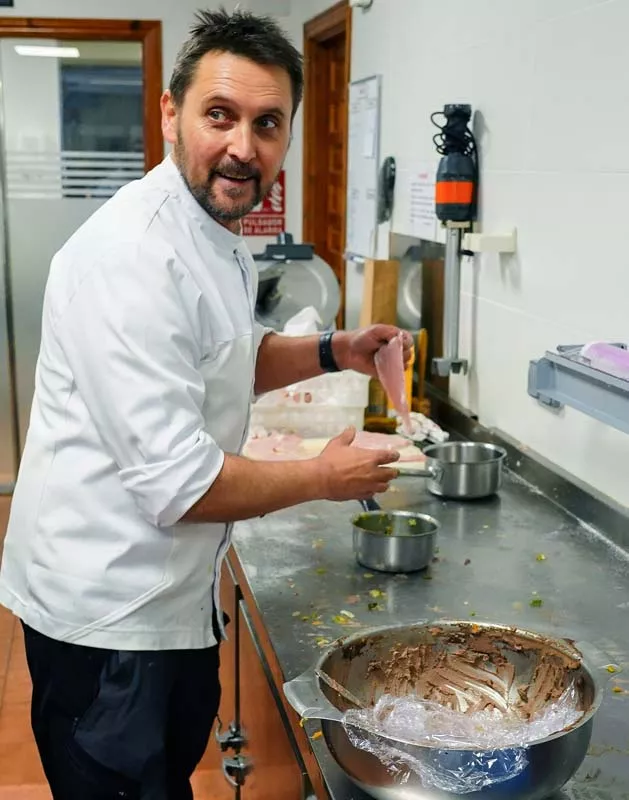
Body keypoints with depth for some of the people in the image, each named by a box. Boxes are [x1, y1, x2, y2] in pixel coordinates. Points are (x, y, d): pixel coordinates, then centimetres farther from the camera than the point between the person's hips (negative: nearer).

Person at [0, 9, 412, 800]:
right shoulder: (131, 255, -27)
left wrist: (332, 352, 5)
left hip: (174, 591, 9)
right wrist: (324, 477, -14)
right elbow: (177, 483, -29)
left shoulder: (219, 235, 5)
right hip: (105, 615, -9)